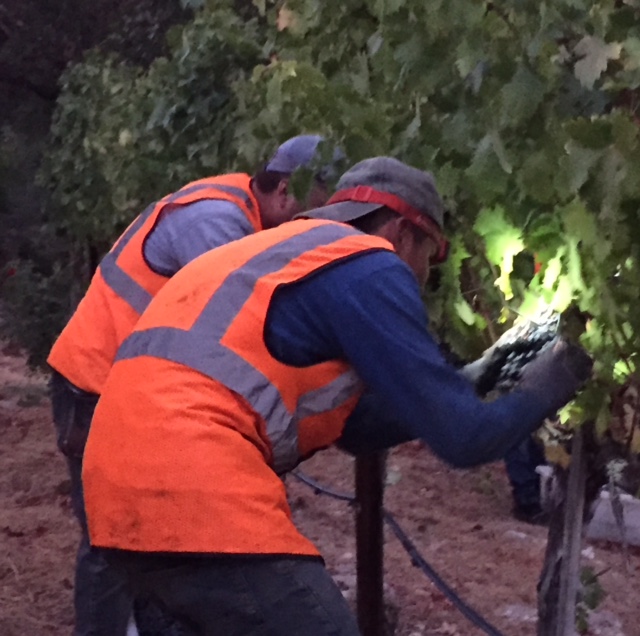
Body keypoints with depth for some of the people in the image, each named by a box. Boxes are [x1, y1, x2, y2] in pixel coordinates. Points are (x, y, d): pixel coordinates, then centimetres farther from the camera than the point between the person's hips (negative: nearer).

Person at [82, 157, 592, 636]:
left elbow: (353, 426, 32)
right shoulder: (368, 267, 0)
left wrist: (473, 382, 33)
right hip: (196, 496, -10)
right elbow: (462, 436, -2)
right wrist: (546, 386, 16)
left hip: (126, 490, 10)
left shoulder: (289, 256, 29)